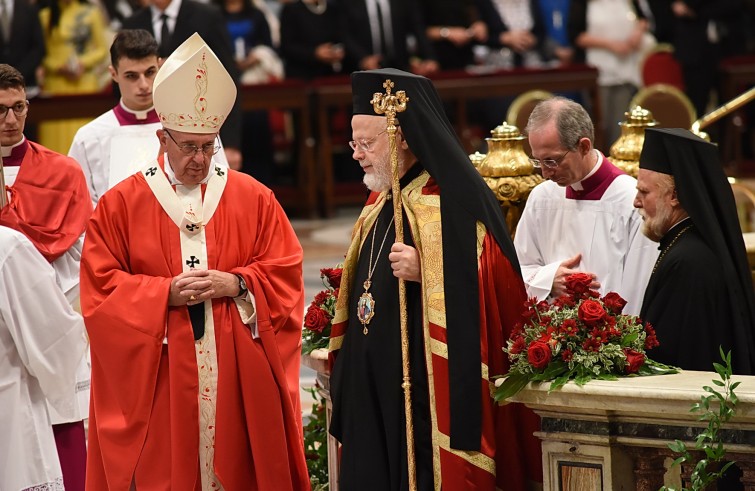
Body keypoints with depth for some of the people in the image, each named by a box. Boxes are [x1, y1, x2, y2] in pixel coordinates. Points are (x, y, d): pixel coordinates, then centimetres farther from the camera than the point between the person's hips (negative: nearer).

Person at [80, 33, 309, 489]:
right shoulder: (120, 204, 2)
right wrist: (166, 294, -15)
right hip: (156, 381, -1)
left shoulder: (253, 198, 6)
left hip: (239, 377, 1)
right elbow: (102, 289, -3)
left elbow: (285, 276, 4)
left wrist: (236, 285, -13)